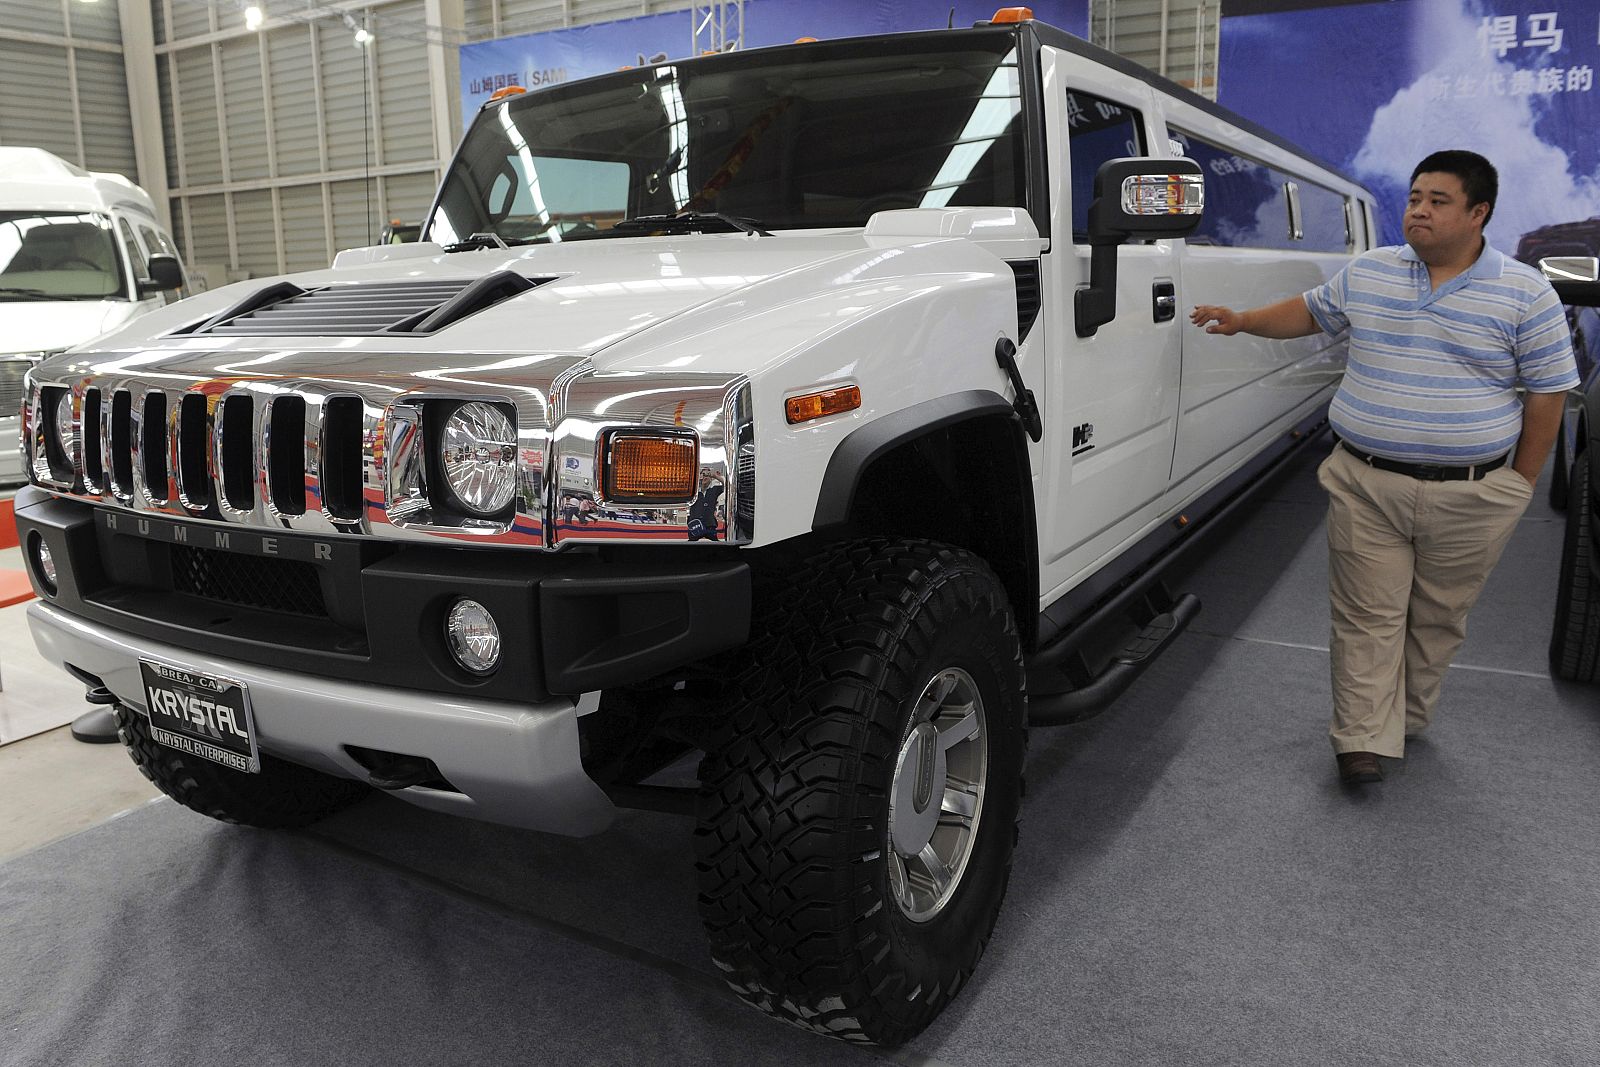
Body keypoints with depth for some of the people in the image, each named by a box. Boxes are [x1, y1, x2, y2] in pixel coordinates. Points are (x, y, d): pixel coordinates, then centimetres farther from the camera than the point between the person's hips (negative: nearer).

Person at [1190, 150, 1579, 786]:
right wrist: (1242, 321, 6)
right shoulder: (1367, 273, 5)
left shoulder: (1526, 295, -3)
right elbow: (1312, 312, 21)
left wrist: (1521, 481, 0)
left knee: (1438, 617, 12)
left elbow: (1547, 390, 1)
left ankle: (1408, 718, 32)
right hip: (1366, 486, 1)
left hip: (1470, 496, -1)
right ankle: (1364, 740, 6)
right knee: (1368, 616, 0)